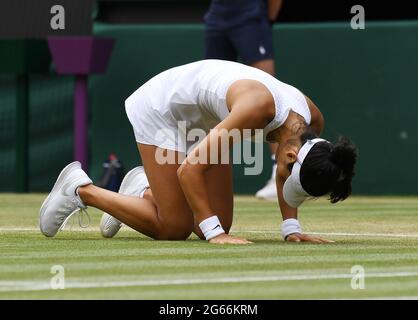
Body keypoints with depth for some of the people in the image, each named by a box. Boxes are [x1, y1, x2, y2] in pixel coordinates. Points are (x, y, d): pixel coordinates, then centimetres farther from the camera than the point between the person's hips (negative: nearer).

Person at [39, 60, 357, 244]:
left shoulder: (312, 122, -20)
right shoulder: (258, 108, -42)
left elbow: (284, 176, 3)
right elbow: (189, 170, -37)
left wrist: (291, 228, -8)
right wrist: (215, 233, -36)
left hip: (205, 122, 7)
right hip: (161, 109, -7)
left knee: (219, 225, 2)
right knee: (173, 228, -8)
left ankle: (144, 191, 26)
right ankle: (81, 188, 9)